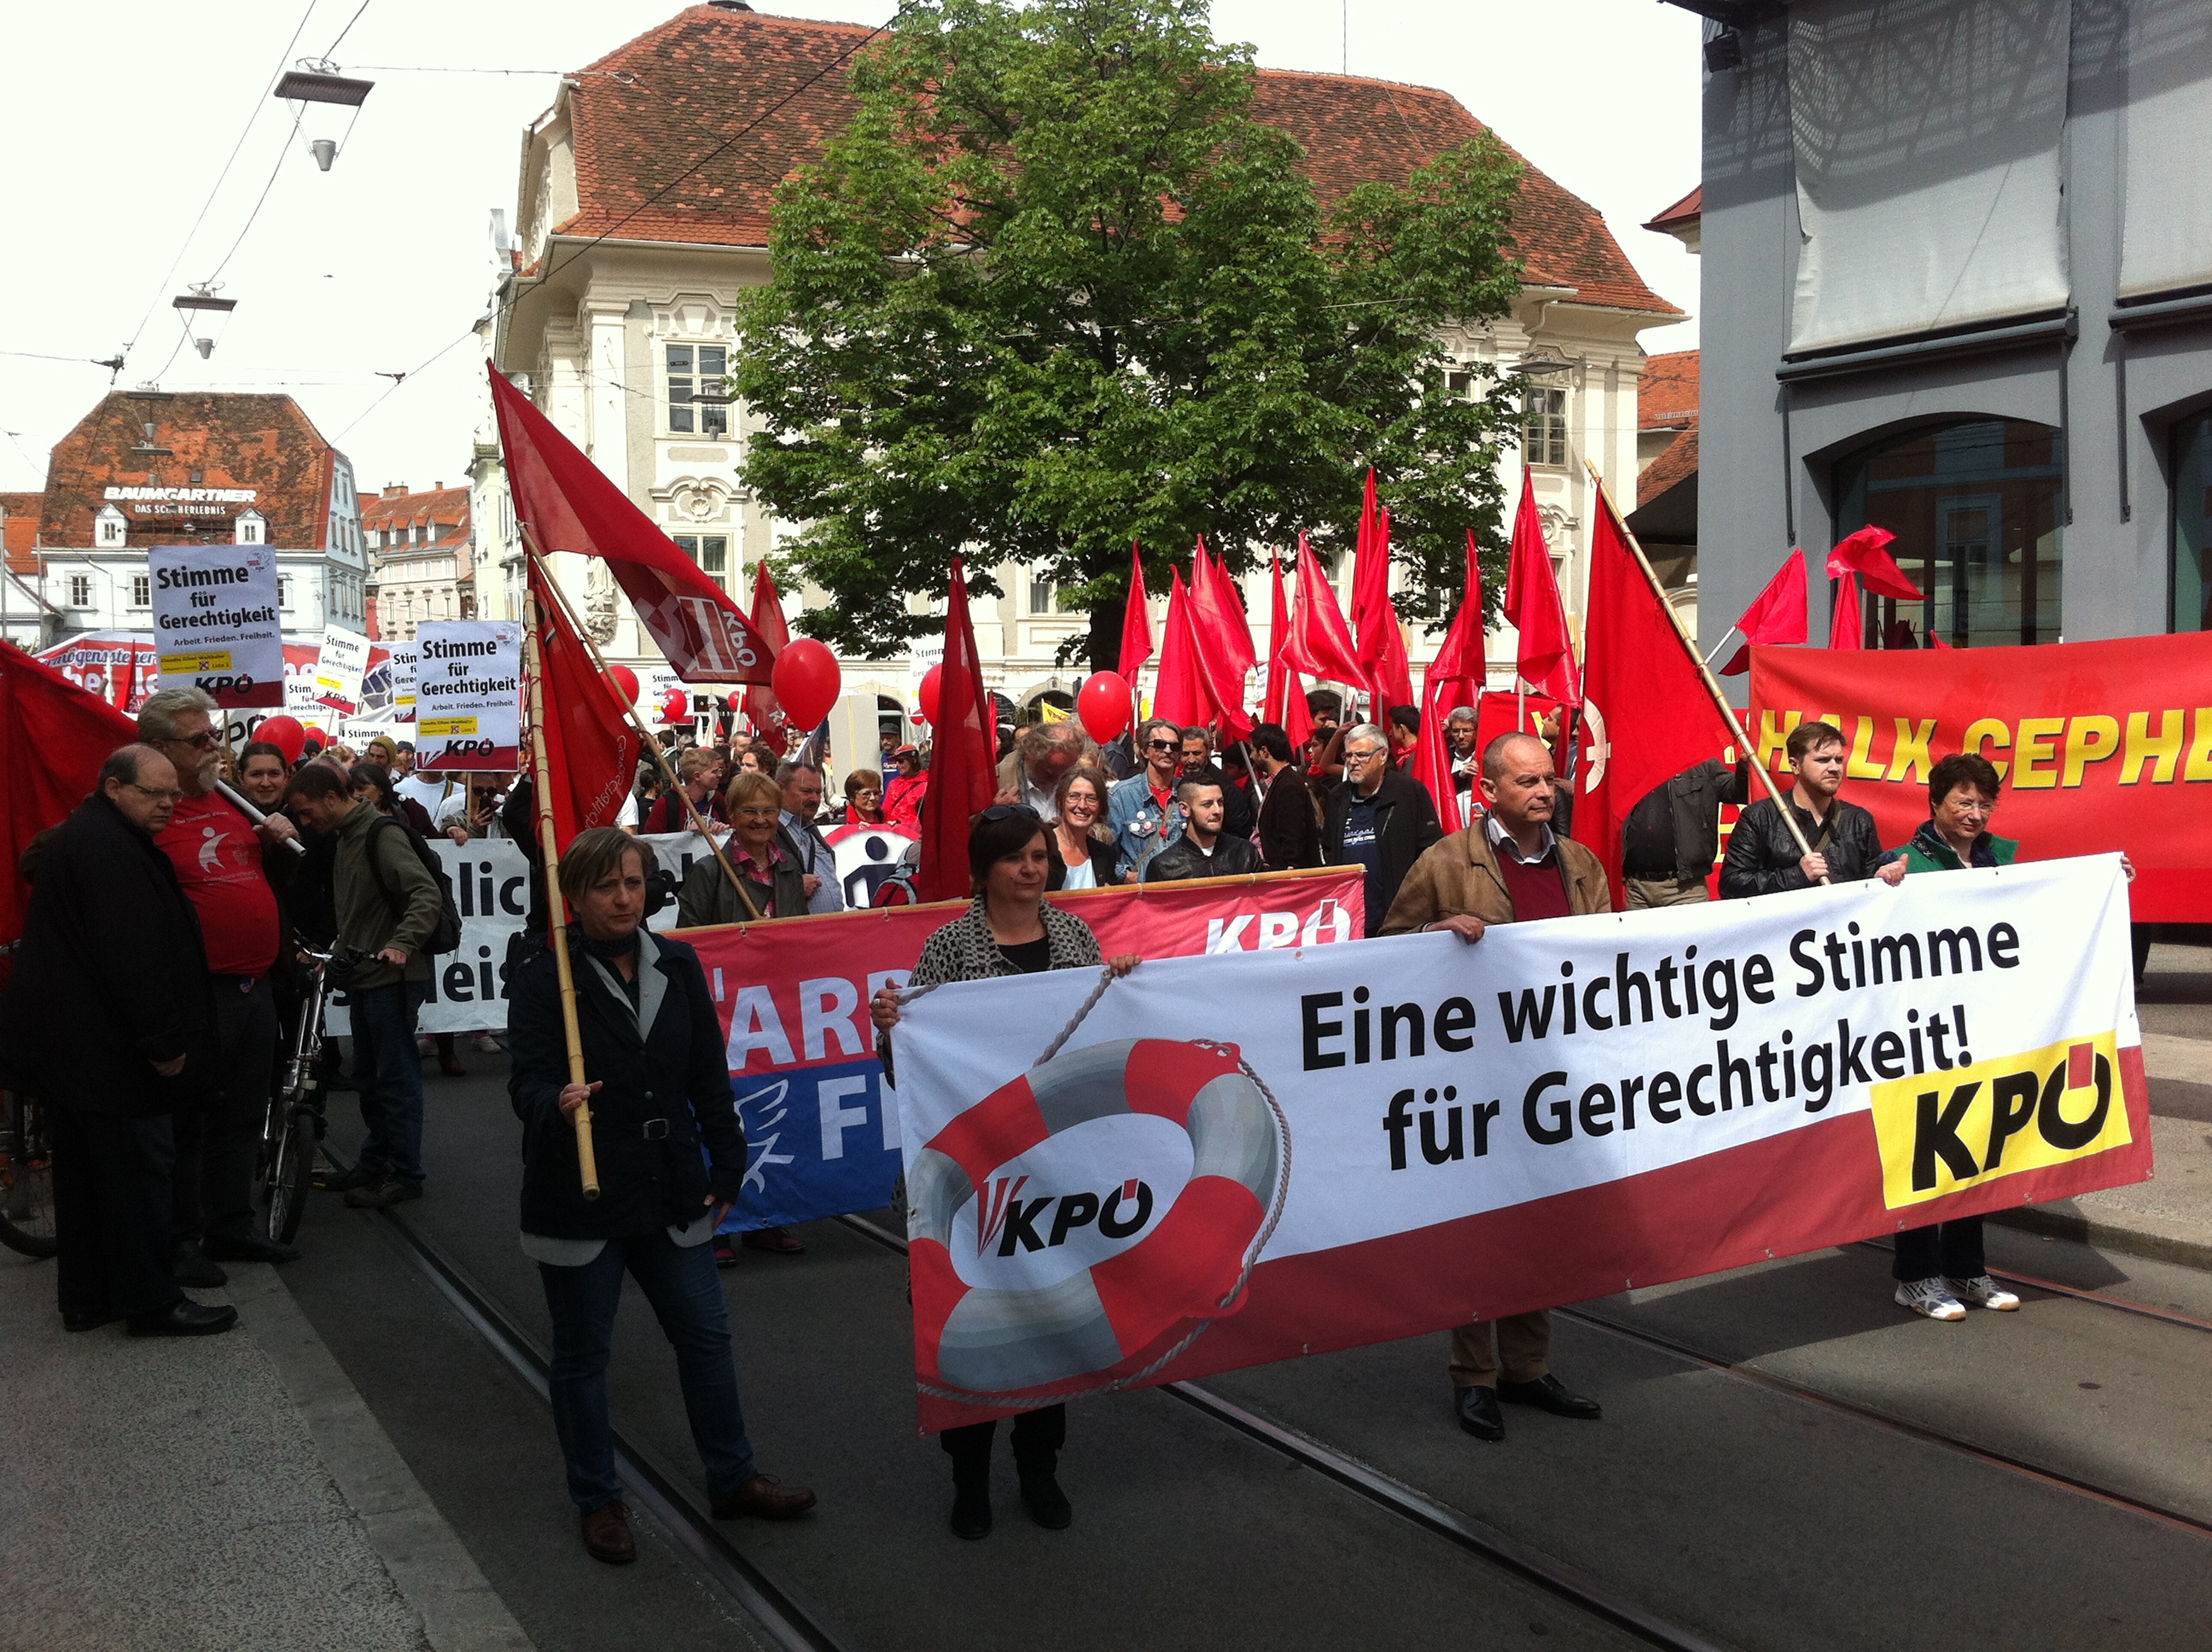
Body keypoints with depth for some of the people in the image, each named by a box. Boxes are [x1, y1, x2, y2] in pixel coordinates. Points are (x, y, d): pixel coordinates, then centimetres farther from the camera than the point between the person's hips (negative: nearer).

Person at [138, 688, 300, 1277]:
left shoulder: (228, 803, 14)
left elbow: (274, 875, 26)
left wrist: (279, 840, 5)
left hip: (255, 986, 8)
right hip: (197, 995, -8)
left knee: (243, 1117, 17)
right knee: (187, 1121, 4)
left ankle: (232, 1227, 29)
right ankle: (183, 1238, 15)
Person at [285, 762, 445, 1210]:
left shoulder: (382, 833, -15)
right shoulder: (346, 836, 16)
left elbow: (427, 894, -25)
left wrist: (401, 944, -35)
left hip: (392, 976, -10)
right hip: (363, 974, 10)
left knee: (395, 1075, -3)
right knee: (368, 1075, 16)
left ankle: (405, 1173, 4)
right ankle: (375, 1162, 27)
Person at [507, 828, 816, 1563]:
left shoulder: (678, 965, 2)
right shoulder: (544, 978, -11)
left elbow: (709, 1077, 8)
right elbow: (528, 1079, -20)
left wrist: (725, 1167, 8)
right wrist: (556, 1107, -42)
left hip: (669, 1191, 4)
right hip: (578, 1199, -4)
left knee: (705, 1335, 14)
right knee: (581, 1354, 10)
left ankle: (732, 1479, 31)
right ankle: (599, 1503, 27)